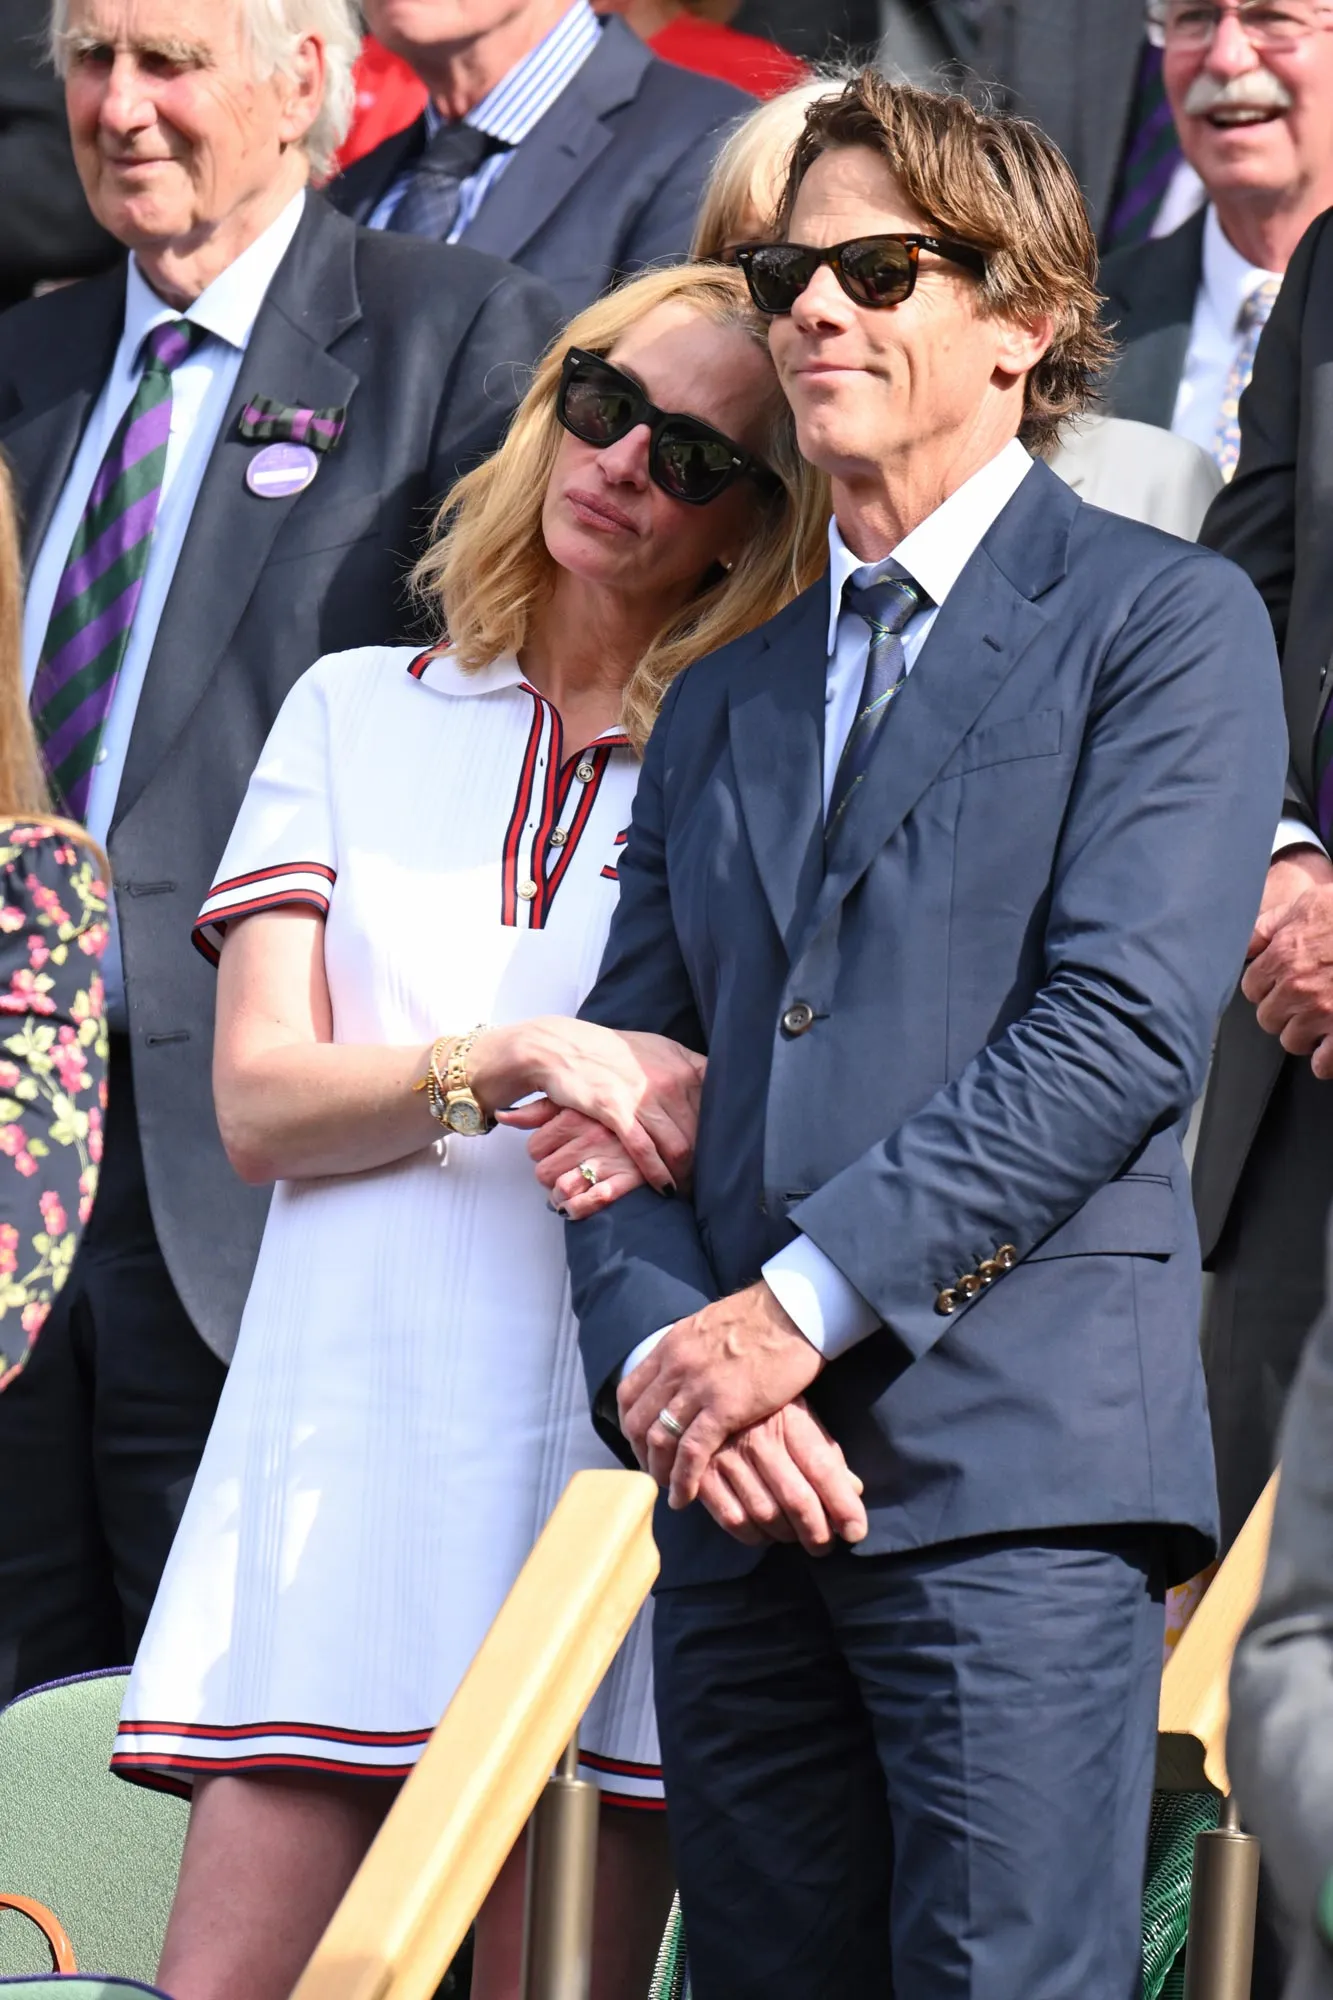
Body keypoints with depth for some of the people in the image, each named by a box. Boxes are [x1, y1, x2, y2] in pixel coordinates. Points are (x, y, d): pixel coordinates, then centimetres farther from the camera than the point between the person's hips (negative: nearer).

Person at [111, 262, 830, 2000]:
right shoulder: (356, 714, 16)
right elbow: (259, 1100, 5)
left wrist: (687, 1129, -15)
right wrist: (527, 1057, -12)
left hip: (607, 1452, -1)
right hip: (346, 1443, 2)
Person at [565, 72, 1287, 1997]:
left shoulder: (1164, 620, 4)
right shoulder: (722, 702, 24)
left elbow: (1125, 1023, -8)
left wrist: (805, 1303, -13)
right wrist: (656, 1344, -5)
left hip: (1015, 1465, -6)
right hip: (737, 1487, 6)